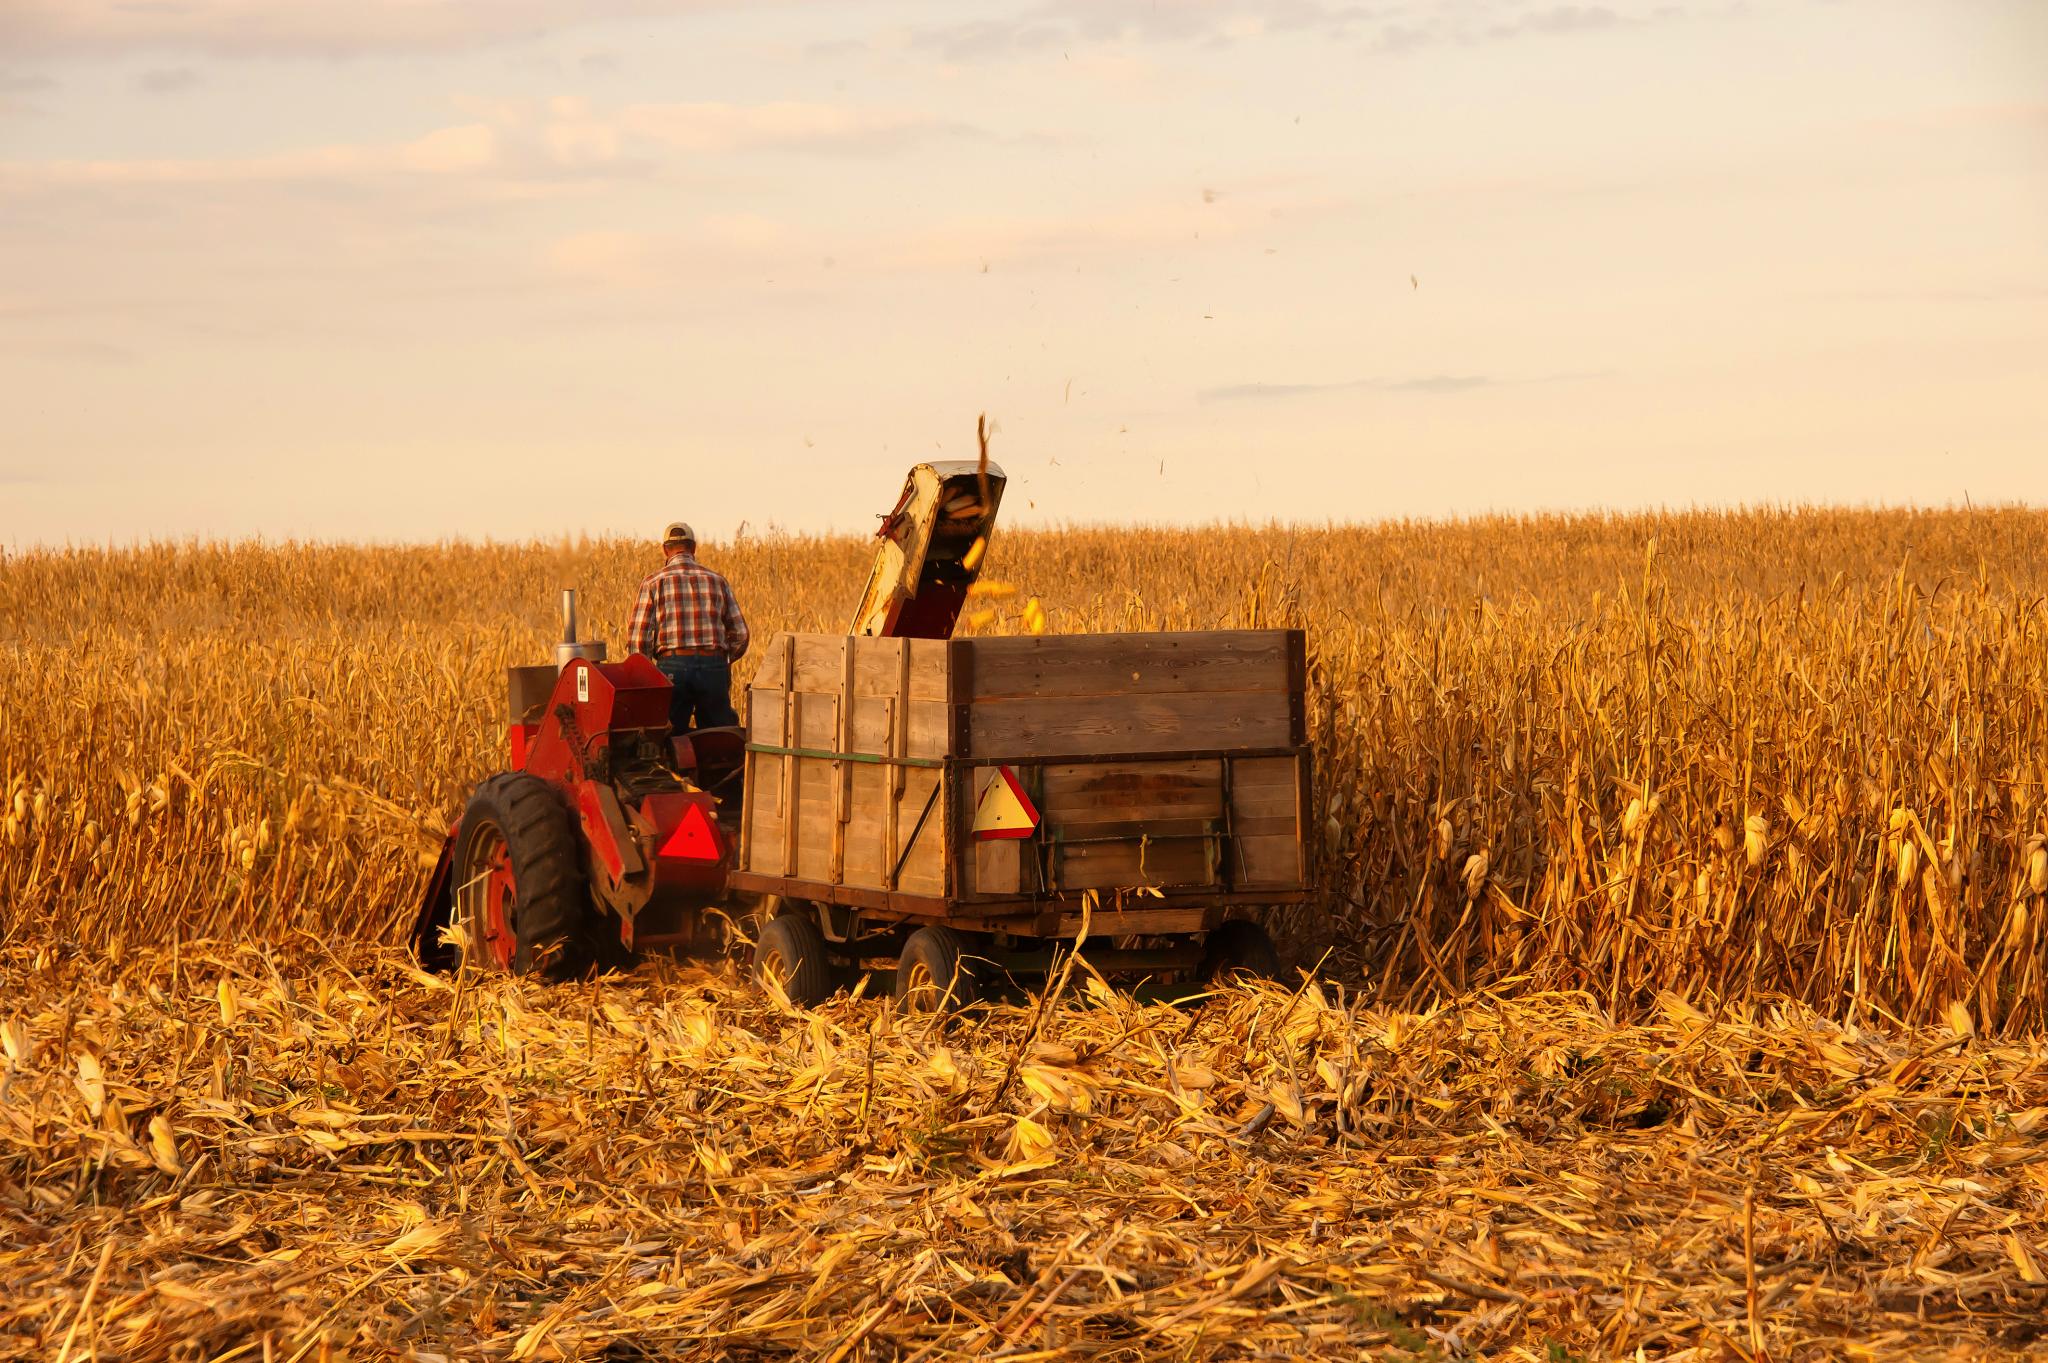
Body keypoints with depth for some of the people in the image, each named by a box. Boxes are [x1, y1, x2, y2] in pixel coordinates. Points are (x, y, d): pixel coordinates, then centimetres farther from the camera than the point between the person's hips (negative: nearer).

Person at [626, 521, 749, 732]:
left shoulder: (653, 583, 3)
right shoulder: (717, 581, 9)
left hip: (672, 667, -1)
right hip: (714, 666, 1)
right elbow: (739, 634, 10)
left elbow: (638, 638, -2)